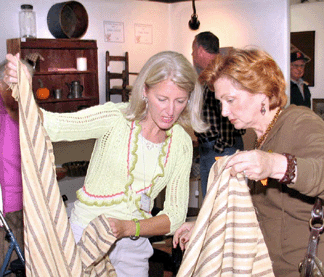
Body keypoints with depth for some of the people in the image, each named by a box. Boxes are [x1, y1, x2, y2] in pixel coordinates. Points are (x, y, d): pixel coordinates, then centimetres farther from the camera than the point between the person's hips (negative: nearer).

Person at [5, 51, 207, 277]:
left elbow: (175, 216, -5)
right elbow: (49, 124, -28)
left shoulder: (182, 143, -4)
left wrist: (127, 228, -22)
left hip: (134, 245, 3)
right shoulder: (117, 118, -16)